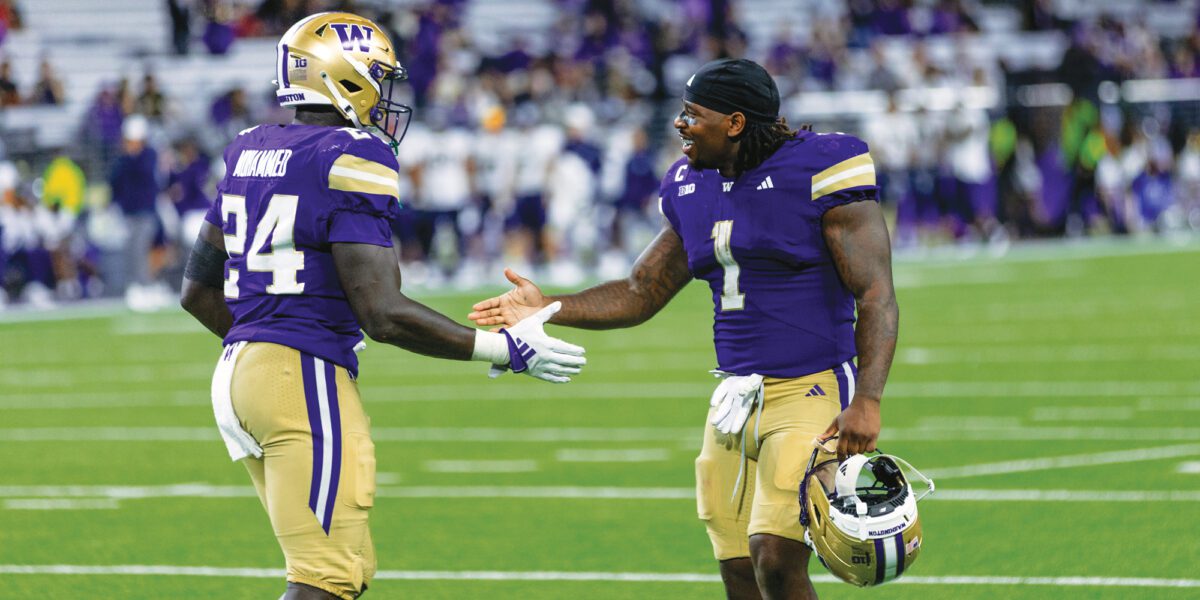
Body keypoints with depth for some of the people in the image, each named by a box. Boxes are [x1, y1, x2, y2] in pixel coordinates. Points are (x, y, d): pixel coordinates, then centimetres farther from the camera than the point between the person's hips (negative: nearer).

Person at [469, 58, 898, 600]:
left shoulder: (816, 171, -11)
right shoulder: (692, 187, 10)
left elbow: (876, 296, -13)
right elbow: (640, 294, 19)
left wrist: (866, 401, -23)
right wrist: (547, 309, 5)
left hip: (811, 391, -7)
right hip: (737, 394, 7)